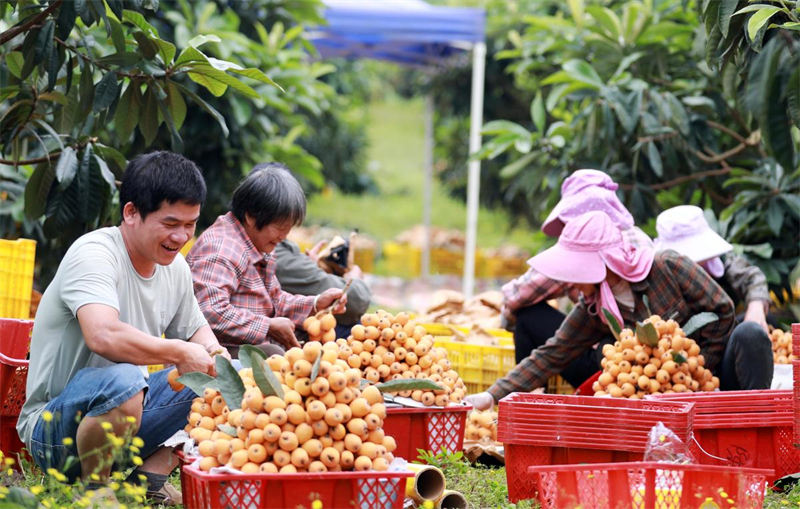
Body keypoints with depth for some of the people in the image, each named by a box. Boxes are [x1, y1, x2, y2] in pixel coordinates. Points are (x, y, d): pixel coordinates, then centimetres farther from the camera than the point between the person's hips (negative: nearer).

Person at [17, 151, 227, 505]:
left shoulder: (175, 268, 6)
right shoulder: (94, 254, -20)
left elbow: (197, 330, 19)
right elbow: (104, 336, -37)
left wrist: (214, 354, -5)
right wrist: (179, 352, -26)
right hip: (52, 429, -8)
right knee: (123, 379, -39)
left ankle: (148, 476, 0)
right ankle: (94, 488, -14)